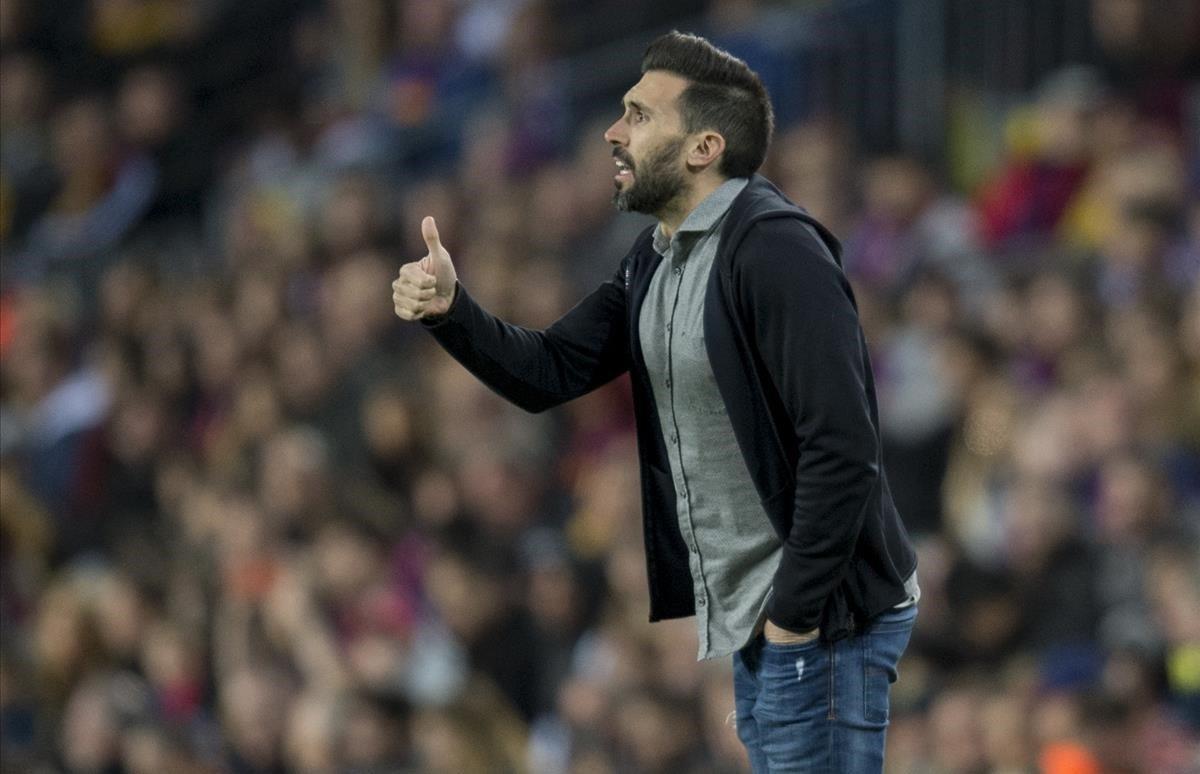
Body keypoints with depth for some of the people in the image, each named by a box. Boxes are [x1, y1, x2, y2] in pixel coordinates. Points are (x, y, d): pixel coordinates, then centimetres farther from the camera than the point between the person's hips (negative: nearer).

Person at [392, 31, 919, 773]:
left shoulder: (773, 250, -18)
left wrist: (796, 616, -21)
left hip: (823, 618, -9)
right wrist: (450, 309, -8)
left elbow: (841, 448, -23)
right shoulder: (654, 262, 11)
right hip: (756, 615, 9)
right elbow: (550, 372, 10)